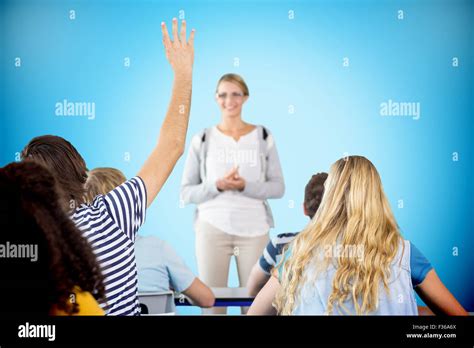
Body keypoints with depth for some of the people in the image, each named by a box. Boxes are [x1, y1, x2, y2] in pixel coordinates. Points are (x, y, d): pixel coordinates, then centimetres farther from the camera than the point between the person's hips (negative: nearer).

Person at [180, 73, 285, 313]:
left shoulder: (263, 137, 5)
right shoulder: (202, 140, 4)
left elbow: (278, 187, 2)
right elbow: (186, 193, 2)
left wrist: (245, 186, -15)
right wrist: (218, 186, -15)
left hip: (254, 230, 1)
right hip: (212, 228, 0)